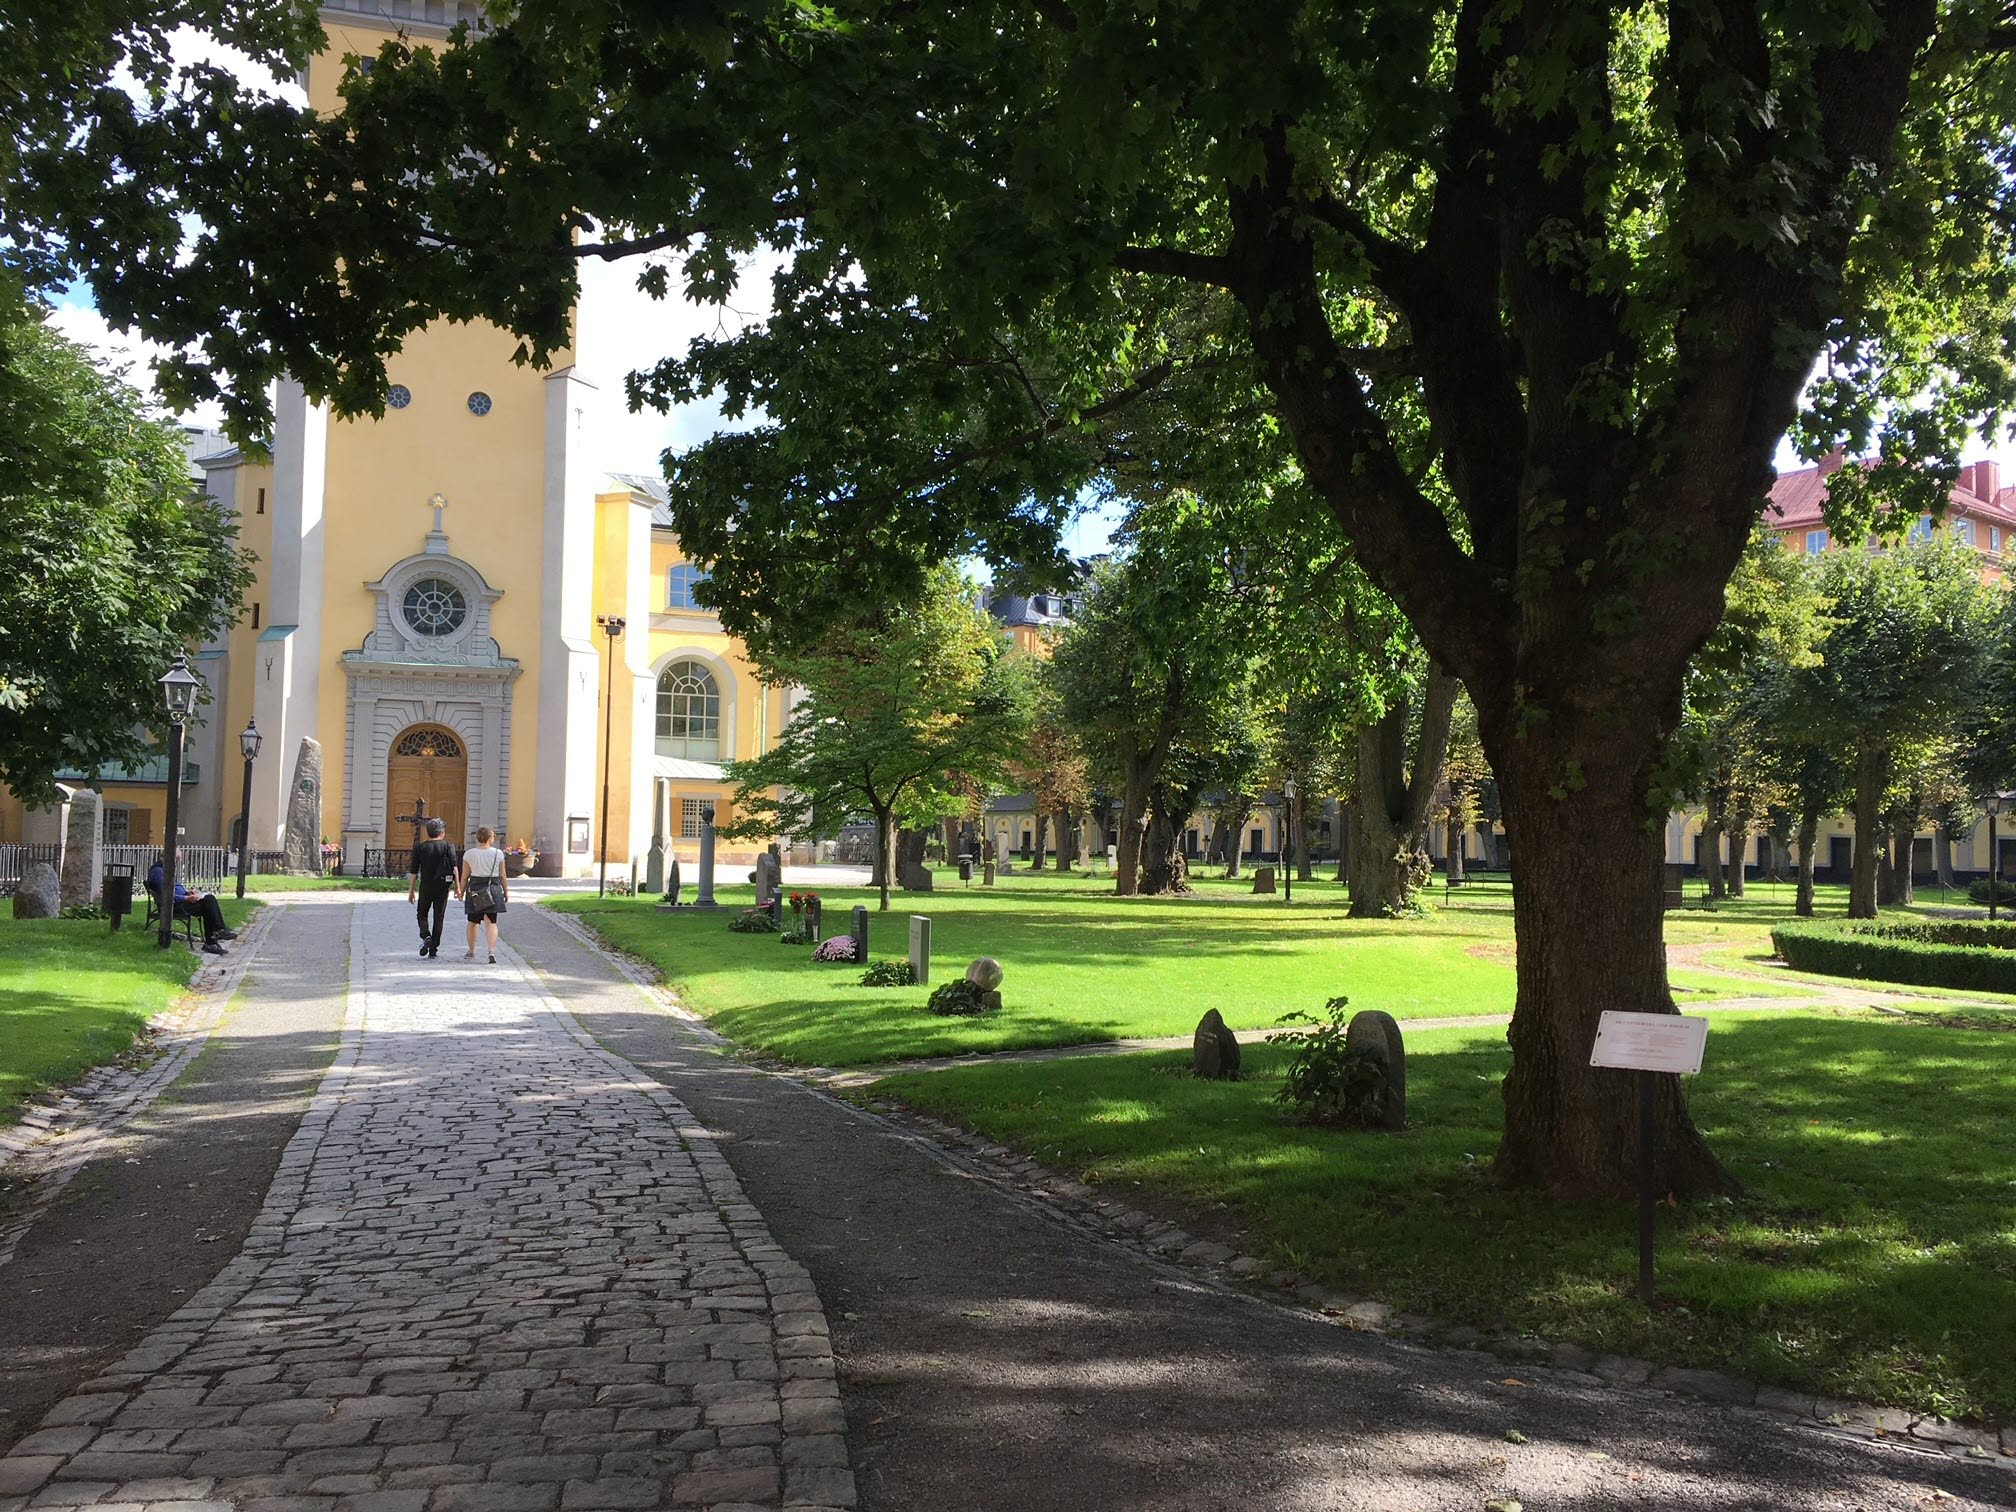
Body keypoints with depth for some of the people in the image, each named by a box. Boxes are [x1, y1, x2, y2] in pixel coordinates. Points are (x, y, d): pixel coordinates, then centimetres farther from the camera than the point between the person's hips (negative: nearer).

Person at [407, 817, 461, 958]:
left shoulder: (419, 848, 1)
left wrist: (411, 890, 8)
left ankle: (426, 936, -11)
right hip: (442, 887, 0)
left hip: (425, 887, 0)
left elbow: (413, 872, 1)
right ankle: (434, 948, 6)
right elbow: (454, 867, -9)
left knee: (422, 914, 15)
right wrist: (457, 887, -6)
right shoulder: (448, 847, -2)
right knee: (439, 917, 8)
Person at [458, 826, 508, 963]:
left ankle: (471, 951, 27)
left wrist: (462, 892, 12)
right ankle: (492, 951, -16)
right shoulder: (498, 854, -2)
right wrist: (506, 892, 11)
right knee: (491, 922, 0)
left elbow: (465, 876, 1)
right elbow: (502, 876, 1)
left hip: (474, 889, 0)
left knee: (473, 922, 16)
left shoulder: (469, 854, -2)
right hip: (493, 888, 0)